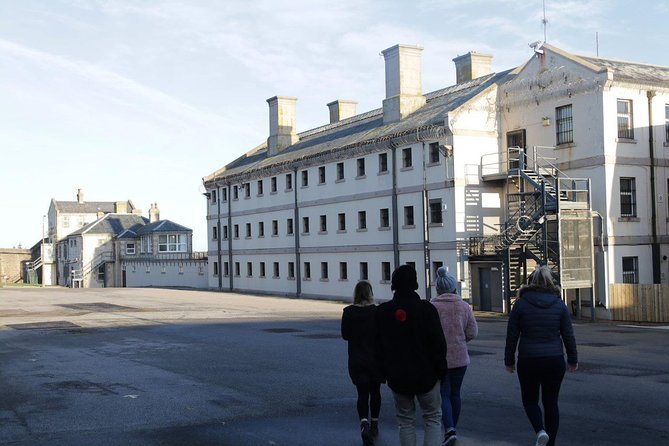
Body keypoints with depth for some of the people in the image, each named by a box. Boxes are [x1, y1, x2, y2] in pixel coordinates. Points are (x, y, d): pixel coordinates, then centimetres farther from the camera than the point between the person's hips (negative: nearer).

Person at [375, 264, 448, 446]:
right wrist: (441, 370, 0)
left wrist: (385, 371, 13)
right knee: (433, 418, 10)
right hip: (425, 376, -2)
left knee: (406, 421, 13)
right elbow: (438, 344, -11)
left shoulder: (382, 311, -2)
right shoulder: (426, 308, -11)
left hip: (397, 378, 2)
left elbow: (378, 346, 3)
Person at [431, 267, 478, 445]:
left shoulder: (432, 307, -11)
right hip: (460, 357, 3)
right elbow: (472, 332, -1)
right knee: (455, 393, 16)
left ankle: (449, 430, -15)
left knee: (444, 394, 1)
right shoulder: (464, 306, -2)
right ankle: (452, 428, 28)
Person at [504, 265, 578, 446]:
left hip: (528, 361, -2)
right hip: (555, 360, 2)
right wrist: (573, 359, 14)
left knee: (530, 399, 14)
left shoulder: (520, 304, -5)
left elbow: (512, 335, -4)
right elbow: (568, 335, 3)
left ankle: (540, 430, -9)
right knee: (551, 402, 14)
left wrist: (509, 361, 5)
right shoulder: (559, 304, 0)